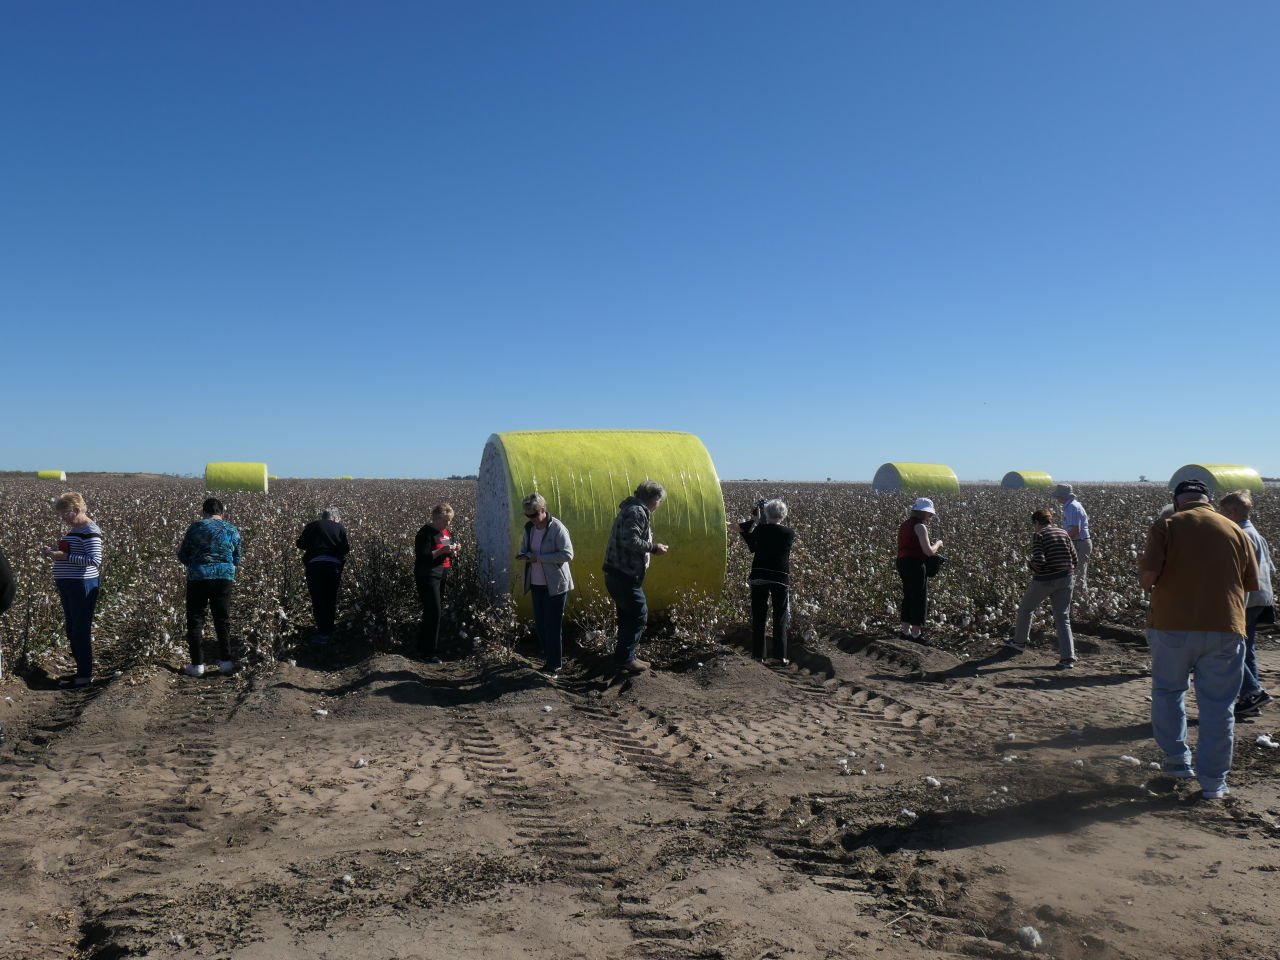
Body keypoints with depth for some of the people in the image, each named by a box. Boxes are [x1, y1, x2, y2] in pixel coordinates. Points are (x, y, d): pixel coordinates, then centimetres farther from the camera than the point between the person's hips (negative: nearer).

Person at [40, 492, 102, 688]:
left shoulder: (90, 531, -15)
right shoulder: (74, 529, 14)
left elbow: (94, 560, -22)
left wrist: (64, 556, -23)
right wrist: (55, 550, 4)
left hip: (82, 587, -10)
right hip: (69, 587, 10)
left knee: (81, 631, -3)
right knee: (72, 631, 15)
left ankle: (85, 675, 6)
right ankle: (81, 670, 24)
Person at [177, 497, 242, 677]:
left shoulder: (195, 527, -2)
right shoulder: (232, 530, 4)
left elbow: (182, 555, 4)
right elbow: (237, 559, 10)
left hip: (198, 578, -2)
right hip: (224, 578, 2)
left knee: (195, 620, 7)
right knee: (222, 620, 12)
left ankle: (197, 664, 6)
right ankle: (226, 661, 13)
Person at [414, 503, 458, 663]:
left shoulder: (446, 532, 15)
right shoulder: (426, 533, -11)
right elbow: (421, 557, -17)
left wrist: (453, 551, 1)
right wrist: (441, 550, -25)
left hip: (443, 576, 9)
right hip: (428, 576, -9)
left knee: (440, 613, 10)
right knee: (433, 612, -11)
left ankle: (423, 648, 21)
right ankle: (429, 652, -3)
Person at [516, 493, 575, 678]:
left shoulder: (557, 528, -16)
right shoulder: (529, 527, 5)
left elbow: (568, 554, -21)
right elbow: (524, 548, 17)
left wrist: (539, 558, -24)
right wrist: (524, 555, -8)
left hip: (555, 585, -7)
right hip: (536, 584, 7)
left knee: (552, 626, 0)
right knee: (539, 624, 13)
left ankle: (554, 665, 11)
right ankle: (550, 654, 31)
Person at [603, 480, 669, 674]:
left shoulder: (632, 509, 17)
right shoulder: (637, 511, -15)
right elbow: (631, 541, -26)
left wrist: (651, 547, 18)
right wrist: (653, 548, -16)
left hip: (618, 573, 10)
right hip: (625, 575, -10)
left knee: (628, 613, 22)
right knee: (639, 614, -4)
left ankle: (625, 647, 36)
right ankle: (625, 657, 0)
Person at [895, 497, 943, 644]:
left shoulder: (905, 524, 14)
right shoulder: (920, 526, -14)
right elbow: (929, 551, -17)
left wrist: (931, 546, 18)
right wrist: (938, 543, 2)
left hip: (903, 562, 9)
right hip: (915, 565, -9)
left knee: (908, 597, 17)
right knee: (920, 599, 1)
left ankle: (905, 630, 23)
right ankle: (916, 633, 5)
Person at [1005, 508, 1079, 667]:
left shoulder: (1038, 536, -10)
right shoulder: (1063, 533, 8)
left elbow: (1039, 562, -21)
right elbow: (1074, 559, 7)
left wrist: (1029, 564, 0)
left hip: (1044, 580, -5)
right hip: (1064, 580, 5)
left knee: (1025, 608, 20)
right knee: (1063, 619, 7)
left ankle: (1019, 642, 36)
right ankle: (1068, 657, -3)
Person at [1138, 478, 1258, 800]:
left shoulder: (1166, 527, -4)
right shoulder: (1236, 532, 6)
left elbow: (1146, 576, -15)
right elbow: (1251, 585, 10)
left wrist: (1149, 582, 8)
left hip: (1172, 626, -2)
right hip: (1225, 628, 2)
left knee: (1168, 692, 19)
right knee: (1218, 706, 9)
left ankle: (1177, 759, 21)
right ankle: (1213, 781, 14)